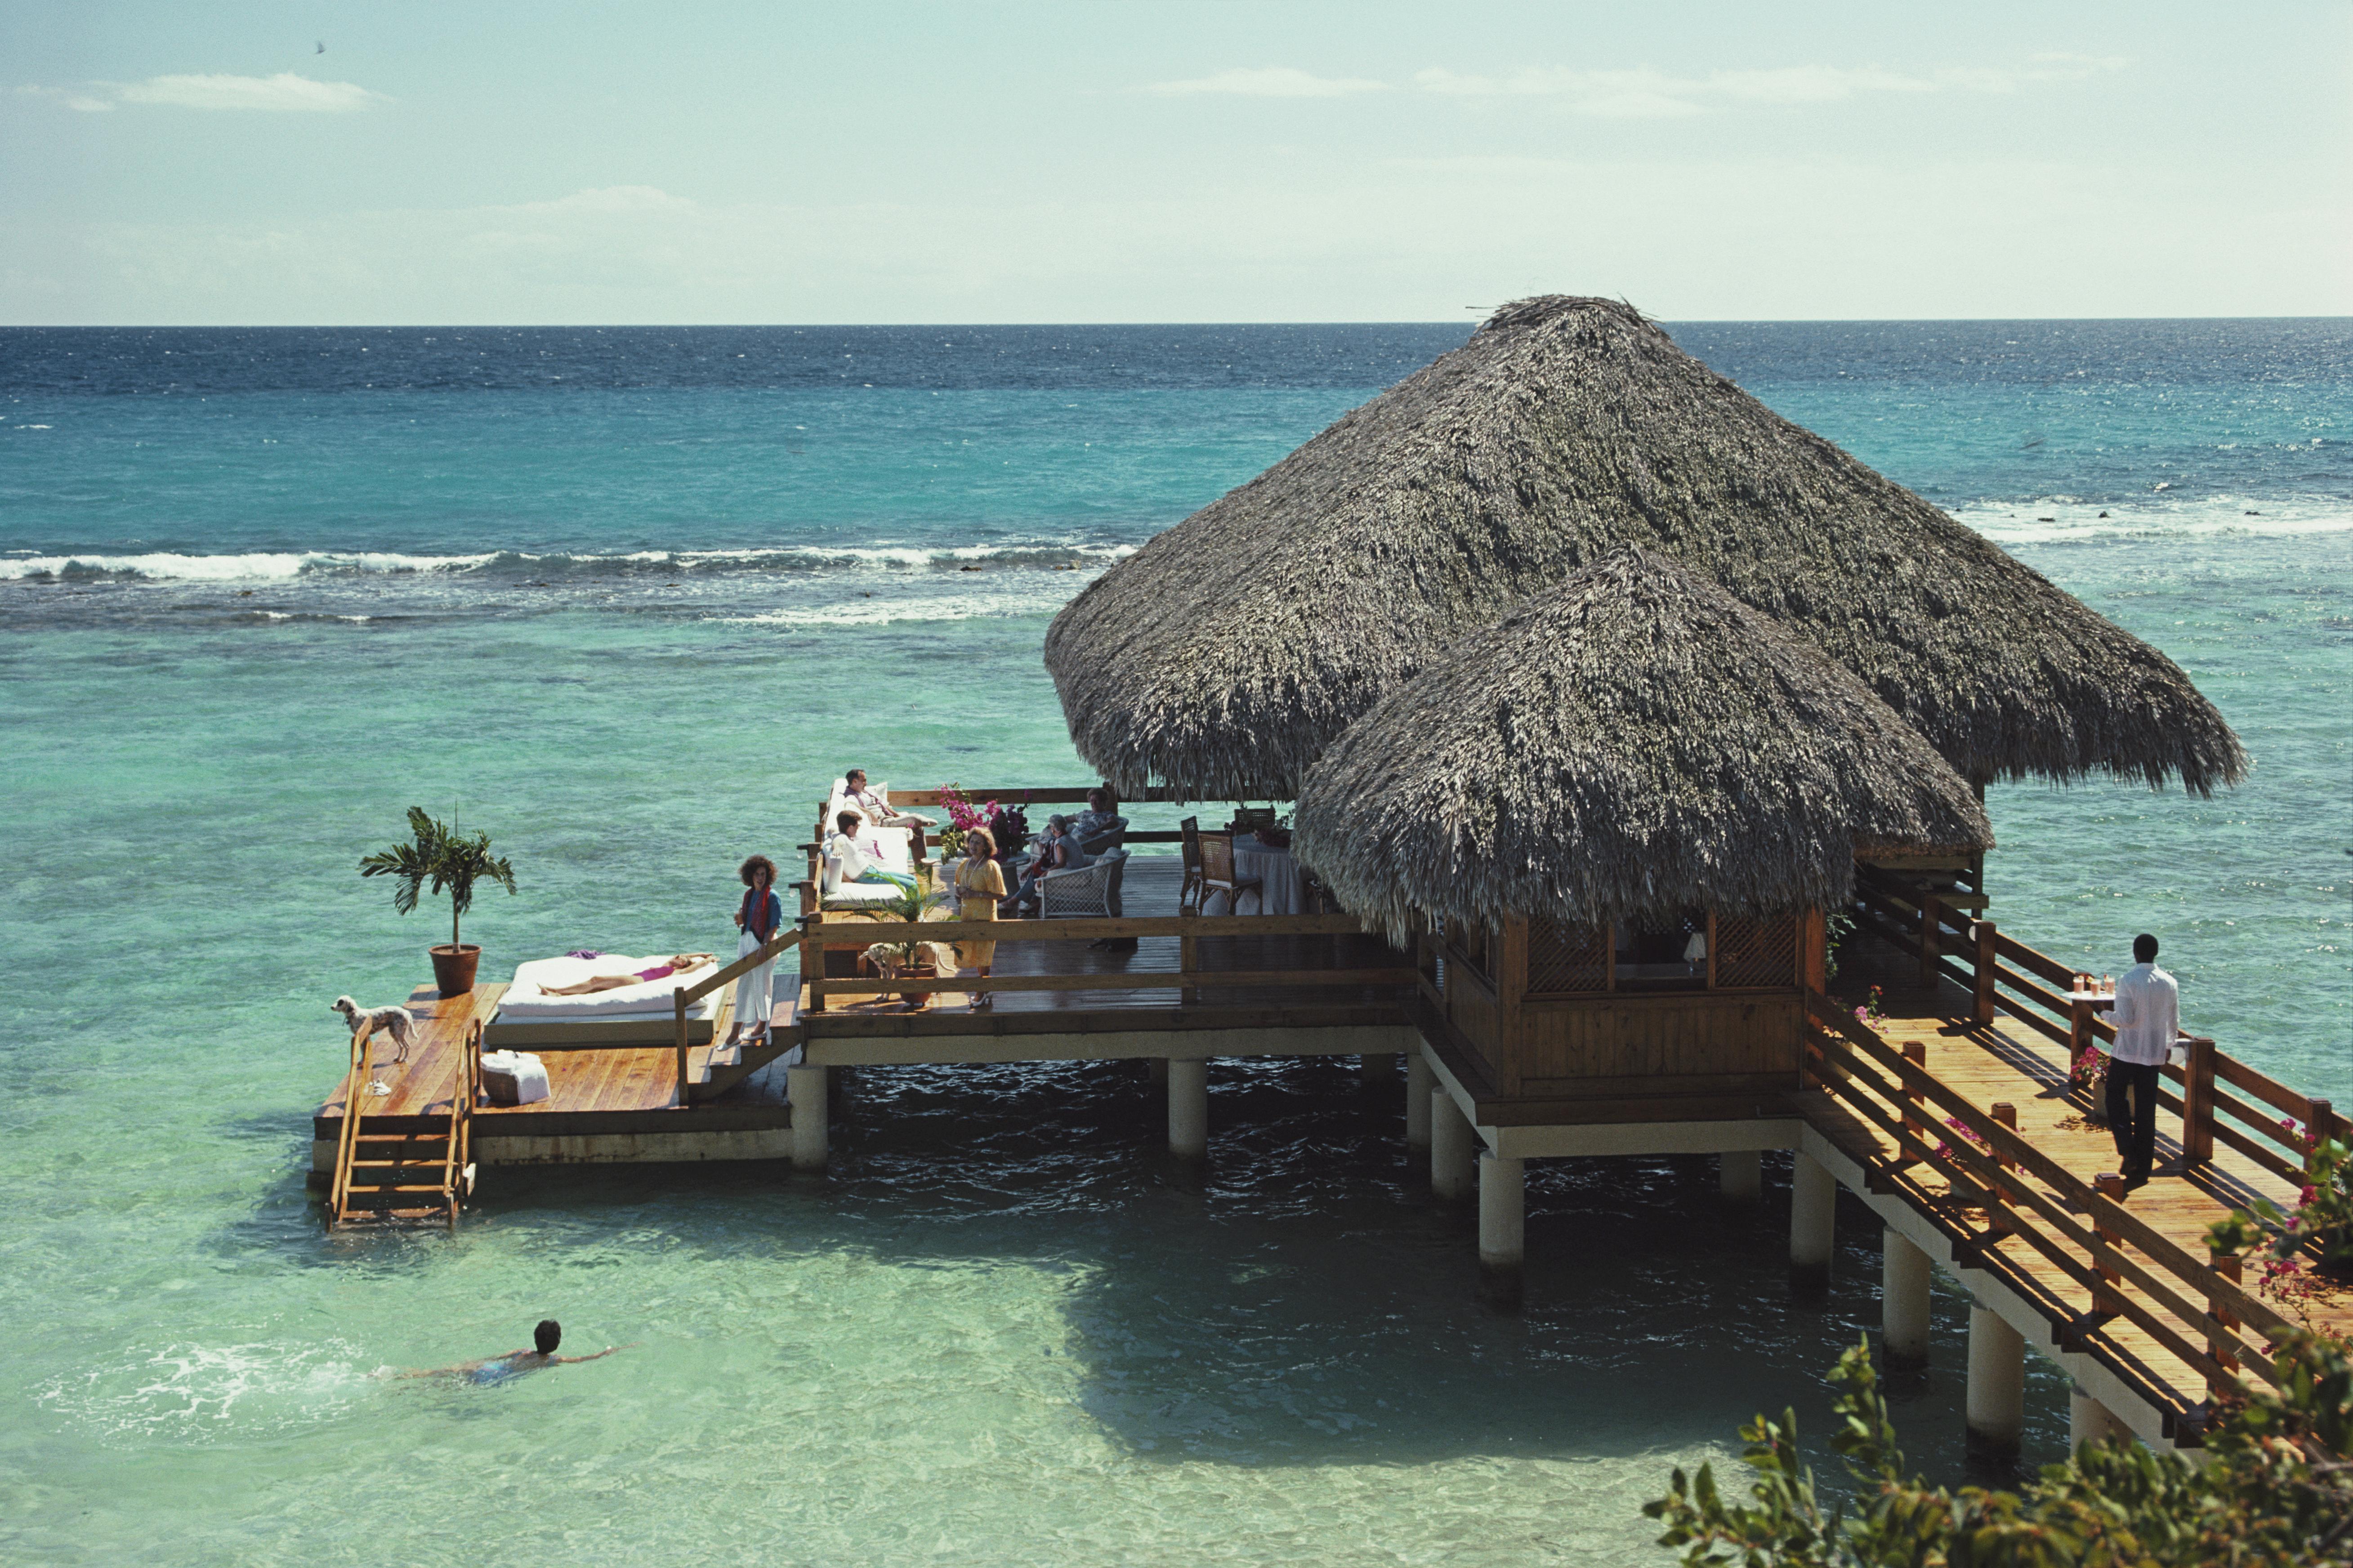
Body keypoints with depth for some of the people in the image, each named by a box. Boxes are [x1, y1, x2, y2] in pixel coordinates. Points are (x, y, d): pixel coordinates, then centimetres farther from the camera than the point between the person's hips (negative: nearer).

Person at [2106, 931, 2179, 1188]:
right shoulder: (2169, 983, 1)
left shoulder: (2127, 980, -15)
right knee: (2146, 1111, 9)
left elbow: (2126, 1019, -18)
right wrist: (2168, 1045, 23)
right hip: (2154, 1055, 4)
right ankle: (2142, 1168, 12)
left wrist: (2109, 1016, 3)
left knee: (2116, 1100, 12)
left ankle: (2128, 1152, -6)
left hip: (2126, 1053, -4)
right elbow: (2175, 1022, 7)